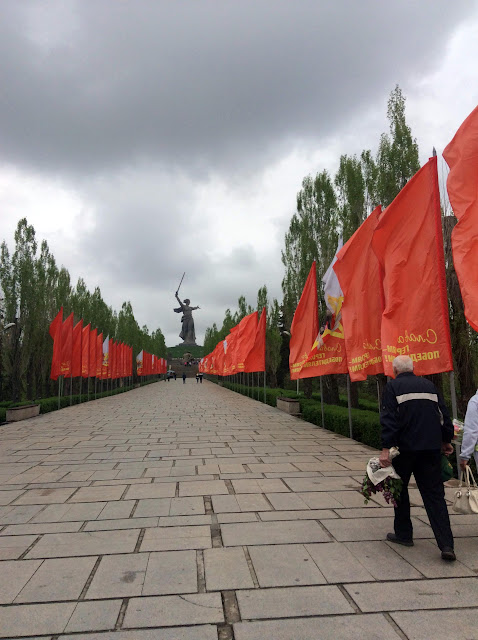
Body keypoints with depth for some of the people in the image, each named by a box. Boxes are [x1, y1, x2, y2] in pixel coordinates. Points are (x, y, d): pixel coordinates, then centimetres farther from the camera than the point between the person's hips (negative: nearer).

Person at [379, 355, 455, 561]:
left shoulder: (392, 386, -4)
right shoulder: (429, 385, 11)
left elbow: (389, 419, -13)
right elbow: (444, 415, 12)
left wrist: (386, 448, -15)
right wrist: (446, 441, 23)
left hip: (405, 447, -4)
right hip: (431, 448, 4)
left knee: (400, 490, 14)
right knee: (434, 494, 7)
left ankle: (403, 534, 24)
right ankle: (446, 544, 0)